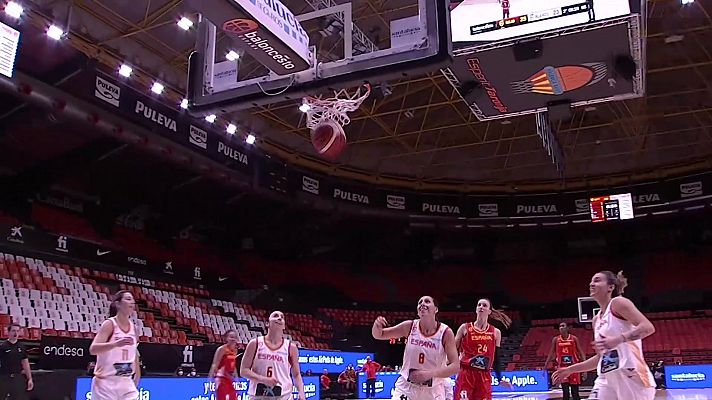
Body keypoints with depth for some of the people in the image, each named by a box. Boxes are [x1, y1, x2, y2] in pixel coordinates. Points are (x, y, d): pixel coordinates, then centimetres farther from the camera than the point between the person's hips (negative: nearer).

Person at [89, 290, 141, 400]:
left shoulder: (133, 327, 8)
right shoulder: (109, 324, -11)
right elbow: (93, 349, -24)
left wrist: (136, 381, 18)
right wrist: (115, 344, -39)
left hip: (126, 383, 6)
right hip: (105, 383, -5)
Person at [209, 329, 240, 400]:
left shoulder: (235, 350, 11)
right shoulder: (222, 349, -11)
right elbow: (215, 365, -16)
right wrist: (211, 380, -22)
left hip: (230, 380, 8)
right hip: (221, 380, -8)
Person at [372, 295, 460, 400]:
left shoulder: (446, 332, -14)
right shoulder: (409, 326, -10)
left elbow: (455, 366, -18)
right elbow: (379, 335, -1)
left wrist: (430, 374, -32)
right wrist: (377, 326, -25)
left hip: (433, 391, 0)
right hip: (406, 387, 0)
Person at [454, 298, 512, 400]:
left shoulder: (495, 332, 9)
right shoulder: (465, 328, 3)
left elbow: (496, 359, 13)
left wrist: (500, 379, 9)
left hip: (484, 377, 2)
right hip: (465, 375, -2)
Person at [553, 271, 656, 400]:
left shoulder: (618, 303, -3)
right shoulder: (597, 319, 19)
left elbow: (648, 327, -16)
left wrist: (618, 339, -29)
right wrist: (571, 369, 22)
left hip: (631, 375, -7)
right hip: (607, 379, 7)